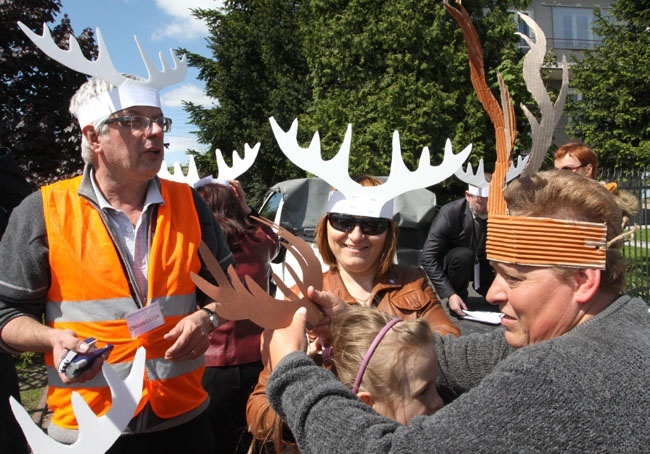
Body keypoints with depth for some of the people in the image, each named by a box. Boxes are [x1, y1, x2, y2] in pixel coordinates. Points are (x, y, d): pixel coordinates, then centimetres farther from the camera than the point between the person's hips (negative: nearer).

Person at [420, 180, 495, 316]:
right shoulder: (450, 212, -28)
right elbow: (428, 257, -28)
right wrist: (449, 294, -34)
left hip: (482, 265, 4)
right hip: (452, 262, -3)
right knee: (463, 255, -35)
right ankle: (458, 295, -10)